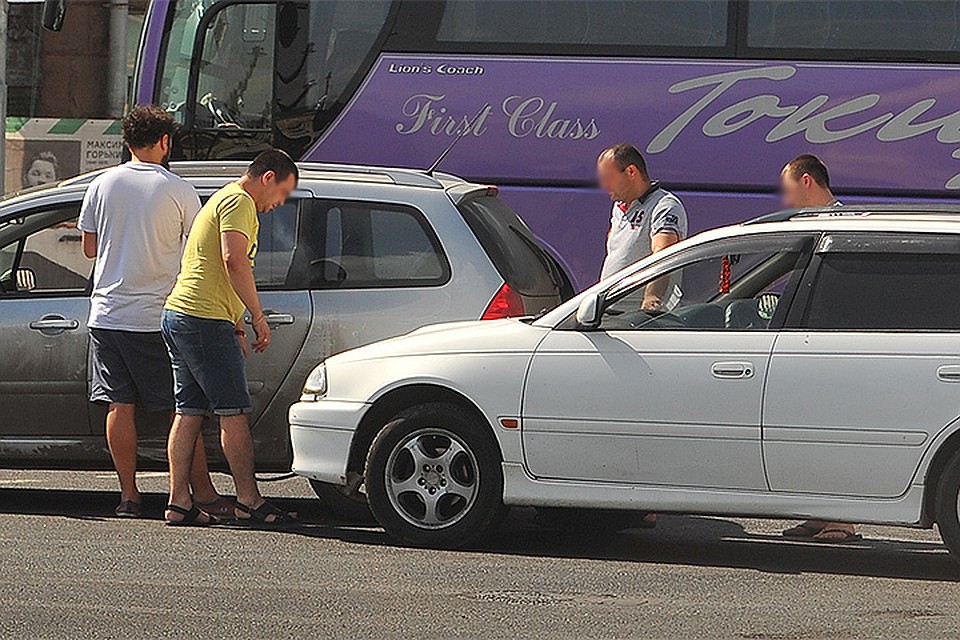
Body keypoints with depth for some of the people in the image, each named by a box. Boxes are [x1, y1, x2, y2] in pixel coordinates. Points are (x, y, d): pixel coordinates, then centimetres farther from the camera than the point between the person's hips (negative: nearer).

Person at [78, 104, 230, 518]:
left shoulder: (102, 185, 3)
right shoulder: (179, 192, -6)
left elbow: (89, 248, 11)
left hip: (107, 313, 3)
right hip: (158, 315, -3)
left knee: (120, 406, 5)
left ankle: (128, 495, 4)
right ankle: (202, 491, 3)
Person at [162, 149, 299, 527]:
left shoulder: (222, 200, 27)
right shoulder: (239, 202, -7)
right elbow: (234, 260, -21)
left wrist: (235, 326, 24)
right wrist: (258, 317, -17)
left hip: (179, 313, 10)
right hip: (205, 320, -10)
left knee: (189, 412, 8)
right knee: (233, 412, -7)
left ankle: (179, 502, 6)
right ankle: (249, 502, -7)